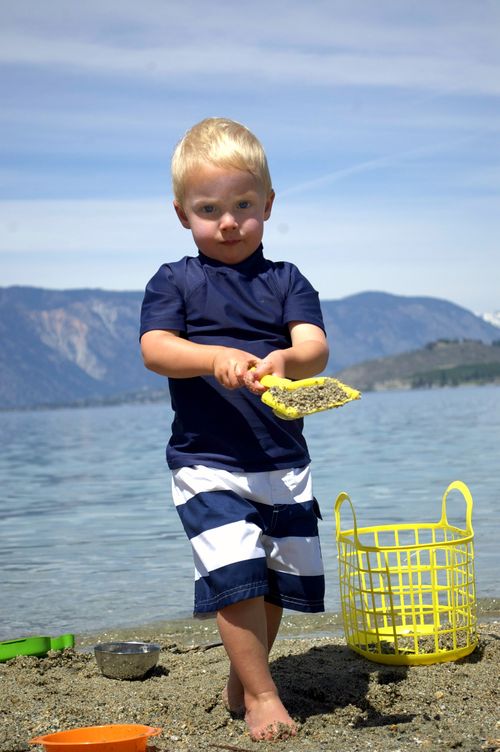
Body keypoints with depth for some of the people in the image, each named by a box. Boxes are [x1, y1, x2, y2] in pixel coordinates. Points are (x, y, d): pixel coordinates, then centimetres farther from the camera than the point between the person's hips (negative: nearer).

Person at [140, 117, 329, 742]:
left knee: (281, 580, 10)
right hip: (208, 462, -3)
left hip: (285, 460, 4)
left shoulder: (285, 280, 7)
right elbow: (154, 348, -14)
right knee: (236, 575, -14)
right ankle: (262, 696, 2)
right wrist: (215, 356, -32)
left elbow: (316, 346, -8)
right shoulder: (174, 282, 2)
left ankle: (240, 683, 31)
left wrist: (285, 360, -32)